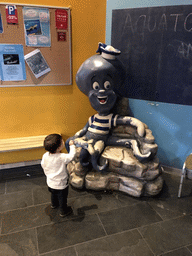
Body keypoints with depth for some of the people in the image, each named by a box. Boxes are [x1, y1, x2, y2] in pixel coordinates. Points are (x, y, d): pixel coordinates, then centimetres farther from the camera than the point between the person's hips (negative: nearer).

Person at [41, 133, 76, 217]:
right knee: (62, 198, 19)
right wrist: (72, 145, -17)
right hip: (61, 184, -6)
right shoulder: (62, 157, -36)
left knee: (53, 194, 33)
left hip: (50, 183, 6)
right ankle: (63, 211, 40)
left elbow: (43, 166, 0)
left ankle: (54, 204, 60)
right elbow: (71, 156, -30)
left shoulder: (45, 156, -15)